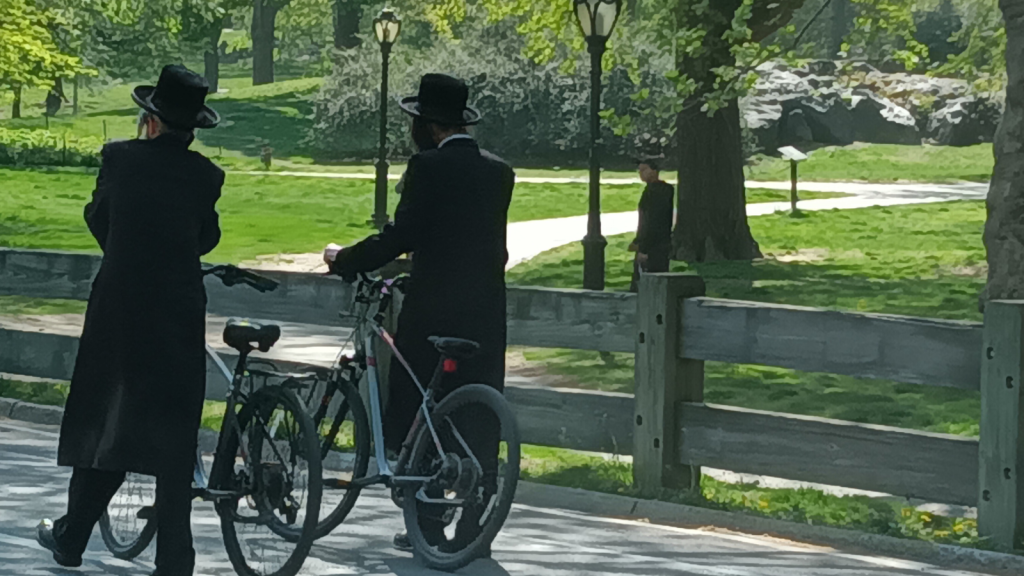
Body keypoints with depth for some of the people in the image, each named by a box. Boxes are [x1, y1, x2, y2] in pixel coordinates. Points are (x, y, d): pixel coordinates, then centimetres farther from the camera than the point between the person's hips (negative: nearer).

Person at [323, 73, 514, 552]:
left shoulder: (428, 167, -9)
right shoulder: (499, 171, 10)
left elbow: (401, 235, -14)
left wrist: (343, 259, -1)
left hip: (431, 310, -6)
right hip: (486, 313, 6)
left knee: (412, 419, 4)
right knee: (478, 419, 8)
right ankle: (473, 526, 8)